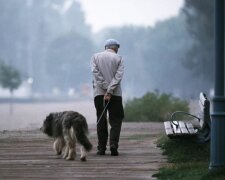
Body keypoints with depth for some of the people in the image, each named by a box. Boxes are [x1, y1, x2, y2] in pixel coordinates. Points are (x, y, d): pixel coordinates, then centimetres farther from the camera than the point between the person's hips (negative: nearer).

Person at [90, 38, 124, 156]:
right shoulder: (118, 58, 5)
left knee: (101, 121, 5)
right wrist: (110, 91, -12)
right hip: (115, 93, -1)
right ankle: (113, 144, -13)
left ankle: (101, 148, 2)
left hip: (99, 92, 1)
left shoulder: (95, 57, 10)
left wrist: (106, 89, -8)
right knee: (116, 120, 5)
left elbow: (95, 72, -3)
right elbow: (118, 76, -7)